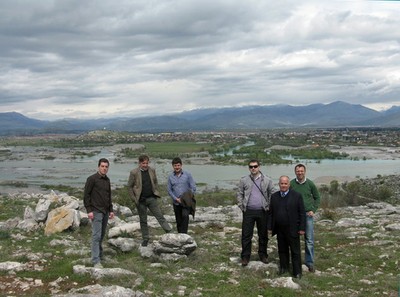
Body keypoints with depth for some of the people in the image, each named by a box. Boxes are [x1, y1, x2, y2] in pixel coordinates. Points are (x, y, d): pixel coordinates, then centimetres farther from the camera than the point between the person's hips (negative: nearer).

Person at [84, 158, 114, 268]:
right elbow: (86, 195, -10)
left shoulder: (107, 180, 13)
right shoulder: (92, 179, -9)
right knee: (96, 236, -10)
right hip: (96, 212, -7)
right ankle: (96, 261, -11)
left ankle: (100, 256, 23)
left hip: (105, 212, 7)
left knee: (102, 235, 12)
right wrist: (89, 210, -15)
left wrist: (111, 210, 16)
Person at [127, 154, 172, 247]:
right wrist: (134, 199, -6)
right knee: (143, 221, 9)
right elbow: (129, 187, -3)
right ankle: (145, 239, 20)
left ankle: (170, 232, -4)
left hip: (152, 198, 2)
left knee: (160, 216, -3)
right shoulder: (134, 173, -8)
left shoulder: (152, 170, 2)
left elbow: (155, 182, 16)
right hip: (141, 200, -2)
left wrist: (155, 192, 6)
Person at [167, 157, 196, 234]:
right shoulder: (170, 176, 2)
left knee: (185, 215, -25)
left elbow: (193, 187, -1)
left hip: (186, 202, -2)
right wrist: (176, 199, -8)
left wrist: (189, 197, -11)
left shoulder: (187, 174, -3)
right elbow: (169, 190, 4)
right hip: (176, 202, 3)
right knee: (179, 221, 9)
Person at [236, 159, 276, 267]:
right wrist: (241, 206, -1)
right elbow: (239, 194, 8)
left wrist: (269, 206, -1)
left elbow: (272, 194, 6)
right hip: (248, 211, 0)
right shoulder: (244, 180, 4)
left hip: (262, 211, 1)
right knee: (246, 235, 0)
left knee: (263, 235, 10)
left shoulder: (267, 180, 2)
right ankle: (245, 256, 8)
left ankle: (263, 254, 24)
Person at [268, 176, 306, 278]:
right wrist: (270, 227, 5)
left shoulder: (297, 196, -4)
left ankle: (297, 271, 11)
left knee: (295, 251, 3)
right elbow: (270, 213, 9)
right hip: (280, 230, 3)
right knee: (282, 250, 13)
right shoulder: (274, 196, 7)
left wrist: (302, 228, -8)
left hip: (292, 229, -3)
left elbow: (302, 213, -4)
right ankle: (283, 267, 28)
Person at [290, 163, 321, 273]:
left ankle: (310, 262, 9)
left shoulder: (310, 184, 0)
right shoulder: (291, 184, -2)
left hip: (308, 214, 0)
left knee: (309, 240, 0)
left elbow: (317, 197, 10)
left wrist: (313, 210, 1)